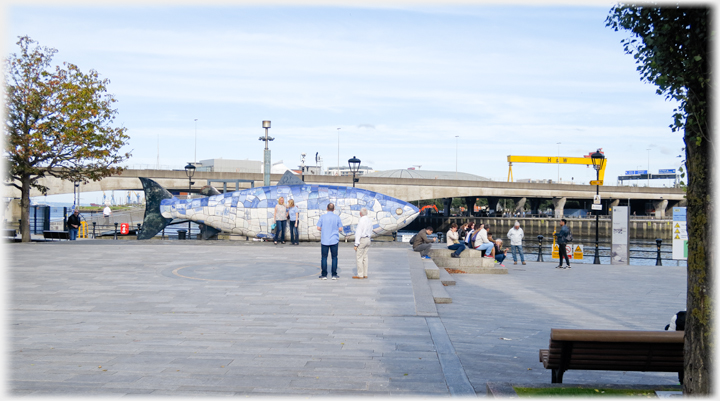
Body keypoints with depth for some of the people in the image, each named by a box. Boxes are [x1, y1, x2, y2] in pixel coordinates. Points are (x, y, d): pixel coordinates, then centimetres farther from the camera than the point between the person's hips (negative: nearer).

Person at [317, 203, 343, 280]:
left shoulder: (322, 217, -3)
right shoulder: (337, 217, -2)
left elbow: (318, 228, -3)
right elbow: (340, 229, -3)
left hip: (324, 240, 0)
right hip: (334, 240, 0)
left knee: (324, 257, 5)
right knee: (334, 257, 7)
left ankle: (324, 275, 5)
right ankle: (334, 275, 6)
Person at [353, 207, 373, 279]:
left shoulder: (361, 220, -16)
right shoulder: (370, 220, 9)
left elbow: (358, 233, -18)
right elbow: (370, 232, 16)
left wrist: (356, 244, -17)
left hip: (361, 240, -8)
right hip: (368, 239, 8)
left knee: (359, 258, -3)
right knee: (365, 257, 11)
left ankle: (360, 275, -3)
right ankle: (365, 274, 11)